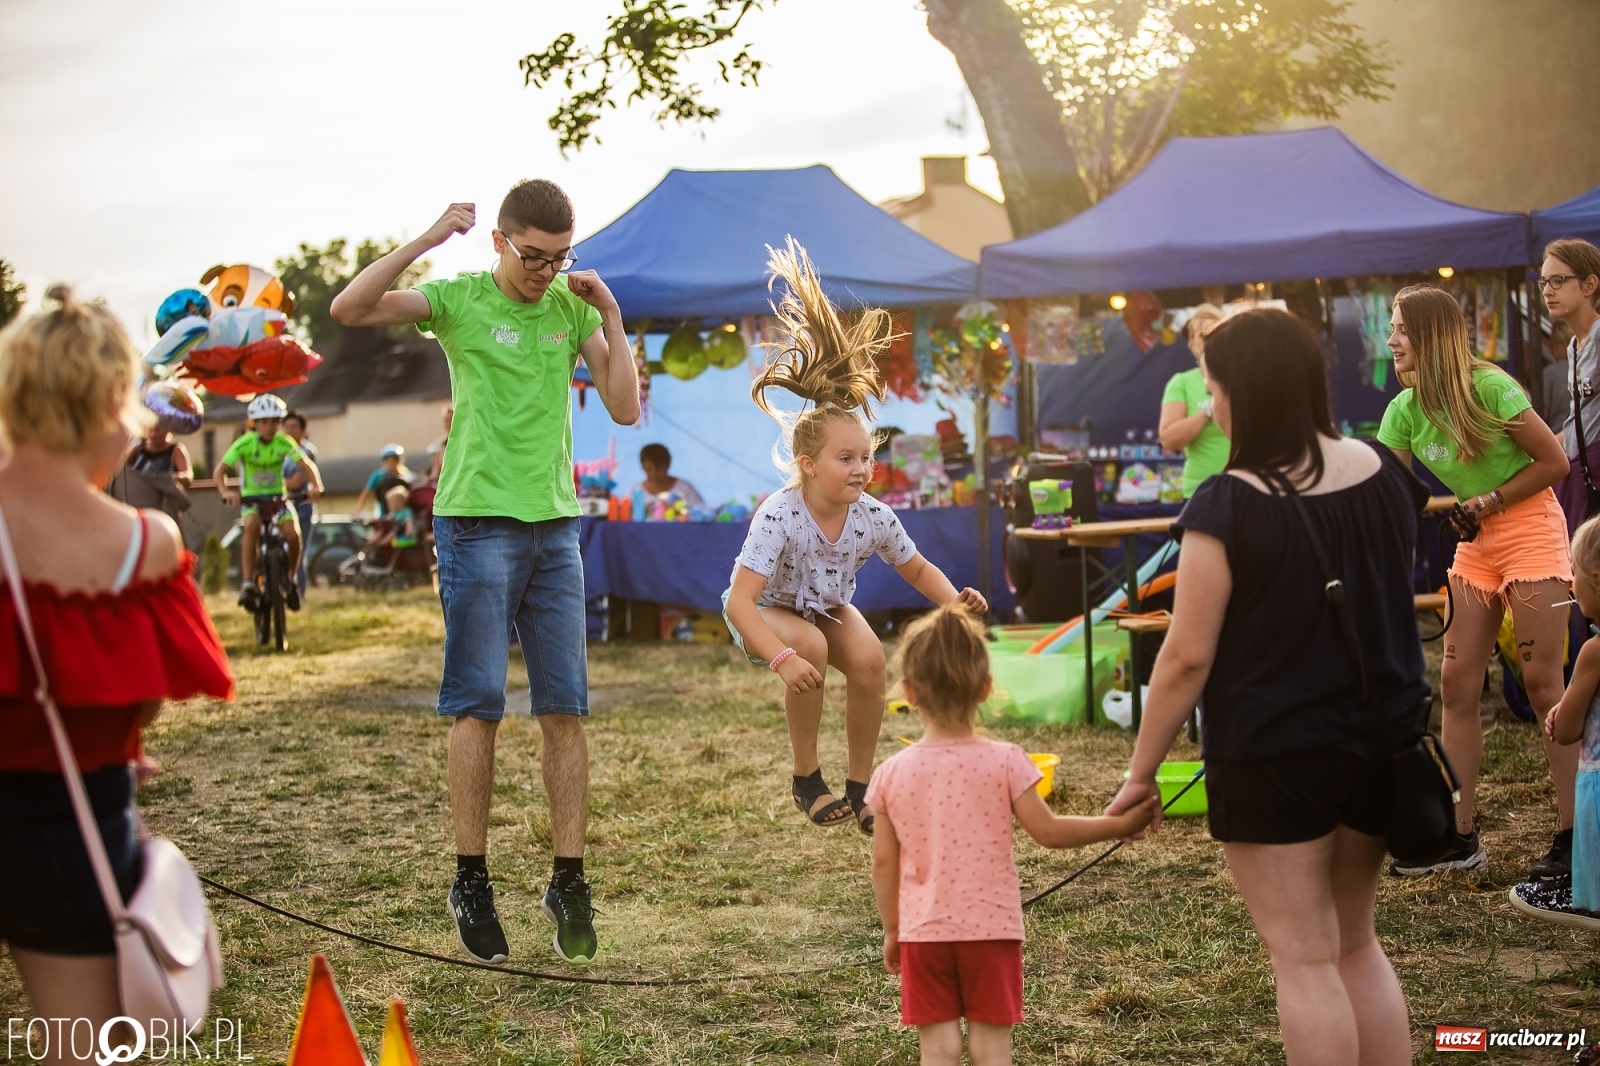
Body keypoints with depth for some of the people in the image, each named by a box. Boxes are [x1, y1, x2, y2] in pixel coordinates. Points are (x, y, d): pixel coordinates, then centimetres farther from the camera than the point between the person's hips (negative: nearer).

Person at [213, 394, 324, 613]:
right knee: (252, 525, -34)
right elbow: (220, 470, -20)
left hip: (278, 497, 2)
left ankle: (290, 580, 2)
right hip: (251, 498, -2)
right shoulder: (245, 443, -14)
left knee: (293, 533, -24)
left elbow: (307, 464, -16)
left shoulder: (284, 442, -9)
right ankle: (248, 584, -33)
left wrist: (316, 484, -37)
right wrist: (225, 492, -40)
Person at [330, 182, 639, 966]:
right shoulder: (459, 300, -2)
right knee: (477, 708, -1)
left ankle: (569, 881, 8)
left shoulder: (572, 307, 9)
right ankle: (471, 880, 9)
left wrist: (610, 313, -3)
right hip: (478, 522, -4)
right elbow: (348, 309, -15)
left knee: (564, 710, 2)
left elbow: (625, 408, 4)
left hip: (554, 526, 4)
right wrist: (428, 239, -17)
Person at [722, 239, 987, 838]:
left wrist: (954, 601, -21)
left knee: (869, 659, -23)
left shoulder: (873, 518, -20)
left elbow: (918, 569, -1)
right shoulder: (780, 517, -35)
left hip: (827, 607, 4)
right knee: (811, 648, -34)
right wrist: (782, 659, -52)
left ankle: (860, 784, -4)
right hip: (765, 610, -4)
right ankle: (806, 778, -14)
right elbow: (740, 601, -39)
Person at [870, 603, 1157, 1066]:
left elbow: (884, 862, 0)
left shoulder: (892, 774, -5)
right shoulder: (1004, 761, -10)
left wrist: (892, 930, 13)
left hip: (923, 933, 1)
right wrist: (1118, 825, 3)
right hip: (991, 928, -1)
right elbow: (1049, 831, -8)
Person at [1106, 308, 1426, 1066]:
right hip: (1380, 739, 6)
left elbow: (1188, 656, -17)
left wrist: (1142, 770, -7)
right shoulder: (1386, 474, 1)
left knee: (1304, 958, 3)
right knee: (1356, 943, 20)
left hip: (1273, 754, -6)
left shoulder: (1227, 506, -18)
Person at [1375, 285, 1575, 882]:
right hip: (1476, 543, 7)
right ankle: (1461, 837, 9)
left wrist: (1492, 502, -14)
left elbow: (1555, 462, -12)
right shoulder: (1405, 409, 0)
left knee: (1542, 684, -6)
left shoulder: (1489, 386, -18)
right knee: (1456, 686, 3)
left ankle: (1573, 837, 3)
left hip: (1530, 531, -7)